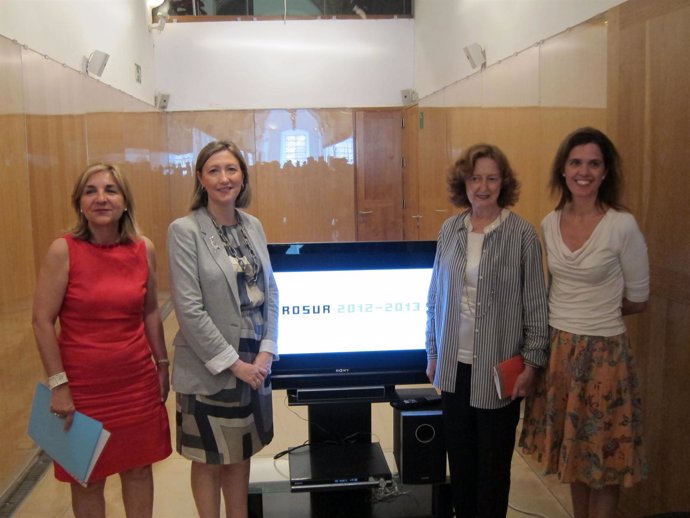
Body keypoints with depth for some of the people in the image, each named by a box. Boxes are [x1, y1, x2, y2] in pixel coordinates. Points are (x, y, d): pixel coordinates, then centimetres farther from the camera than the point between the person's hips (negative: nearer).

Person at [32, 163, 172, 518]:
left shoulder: (144, 249, -2)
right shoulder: (63, 250, -13)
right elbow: (42, 321, -11)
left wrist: (162, 365, 12)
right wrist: (59, 385, -13)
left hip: (138, 380, 3)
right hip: (83, 383, -3)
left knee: (138, 469, 15)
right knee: (88, 478, 13)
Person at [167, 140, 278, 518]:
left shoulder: (253, 225, 5)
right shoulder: (184, 230, -12)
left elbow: (270, 292, 7)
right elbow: (189, 309, -16)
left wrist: (265, 352, -4)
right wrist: (233, 363, -15)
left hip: (255, 363, 5)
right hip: (210, 369, -5)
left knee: (241, 453, 18)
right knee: (209, 459, 12)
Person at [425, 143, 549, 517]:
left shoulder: (521, 234, -9)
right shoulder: (450, 230, 3)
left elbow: (535, 305, -6)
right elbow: (435, 298, 9)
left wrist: (531, 363, -6)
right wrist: (433, 355, 11)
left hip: (498, 369, -3)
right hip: (455, 365, 4)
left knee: (493, 461, 10)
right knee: (459, 456, 15)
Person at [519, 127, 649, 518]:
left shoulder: (622, 226, -14)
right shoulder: (550, 223, 2)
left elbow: (637, 300, -4)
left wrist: (597, 312, 5)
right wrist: (574, 313, 6)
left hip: (603, 353, -5)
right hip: (558, 347, 5)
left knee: (602, 455, 9)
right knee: (572, 450, 18)